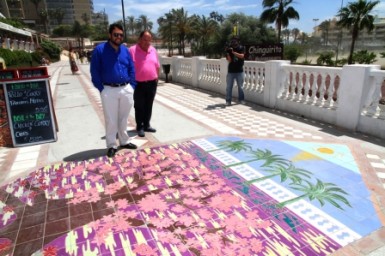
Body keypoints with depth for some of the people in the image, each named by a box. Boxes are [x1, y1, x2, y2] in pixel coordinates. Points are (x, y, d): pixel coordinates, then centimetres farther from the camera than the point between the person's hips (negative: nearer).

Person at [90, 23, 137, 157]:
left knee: (124, 118, 15)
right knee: (111, 120, 3)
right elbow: (94, 71, -5)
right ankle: (112, 145, 17)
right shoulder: (99, 50, -5)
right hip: (109, 90, -4)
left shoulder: (125, 50, 9)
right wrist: (101, 89, -10)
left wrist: (132, 86, 4)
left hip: (126, 89, 4)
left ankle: (124, 141, 29)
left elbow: (131, 69, 13)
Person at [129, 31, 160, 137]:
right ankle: (139, 127, 15)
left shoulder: (153, 50, 8)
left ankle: (146, 125, 26)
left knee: (149, 106, 13)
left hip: (152, 83, 5)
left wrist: (156, 79, 11)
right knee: (139, 107, 5)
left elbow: (157, 66, 15)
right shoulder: (132, 50, -8)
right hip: (138, 84, -5)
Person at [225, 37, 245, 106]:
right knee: (229, 87, -1)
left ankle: (241, 99, 21)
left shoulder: (241, 48, 1)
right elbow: (229, 60, -6)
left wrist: (233, 52, -22)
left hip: (239, 71, 0)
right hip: (231, 71, 0)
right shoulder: (229, 49, 2)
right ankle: (228, 100, 6)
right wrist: (228, 53, -21)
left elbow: (241, 56, -16)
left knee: (240, 86, 8)